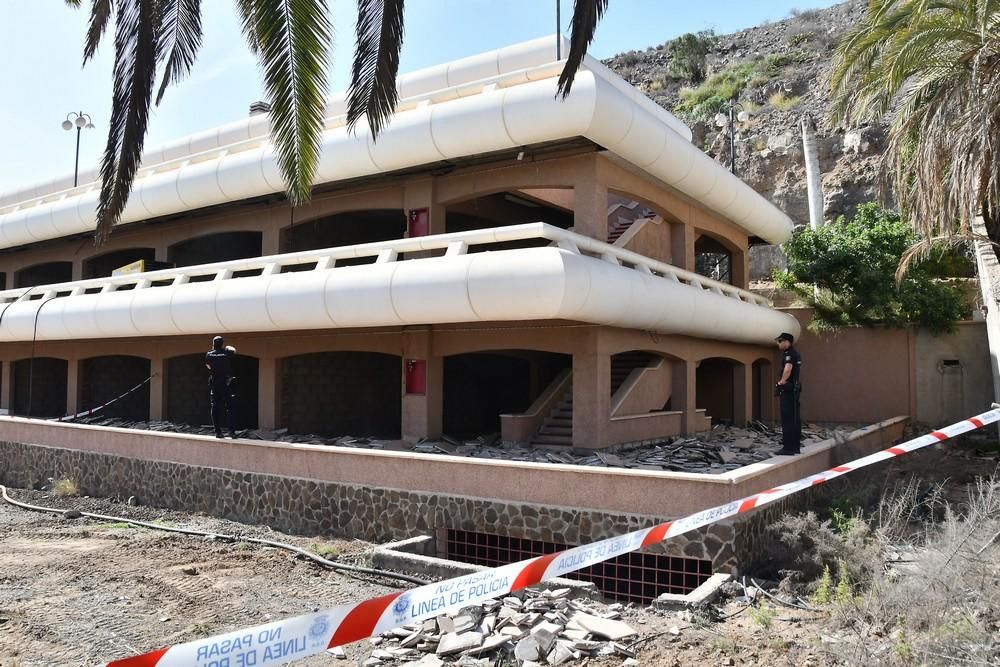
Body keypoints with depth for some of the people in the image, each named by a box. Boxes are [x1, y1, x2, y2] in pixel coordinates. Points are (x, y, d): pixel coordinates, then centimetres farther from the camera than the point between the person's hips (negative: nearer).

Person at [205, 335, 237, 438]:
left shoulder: (209, 354, -1)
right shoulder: (227, 354, -6)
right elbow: (234, 350, 18)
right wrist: (227, 347, 37)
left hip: (214, 384, 2)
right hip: (226, 384, -2)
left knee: (215, 408, 5)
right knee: (229, 408, 1)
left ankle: (218, 431, 4)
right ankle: (231, 431, -5)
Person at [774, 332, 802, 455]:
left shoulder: (789, 353, -14)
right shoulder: (795, 353, 19)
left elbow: (788, 368, -31)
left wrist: (782, 381, -19)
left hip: (788, 389, -11)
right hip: (795, 388, 11)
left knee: (787, 419, -9)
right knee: (795, 418, 13)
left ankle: (788, 448, -9)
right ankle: (796, 446, 19)